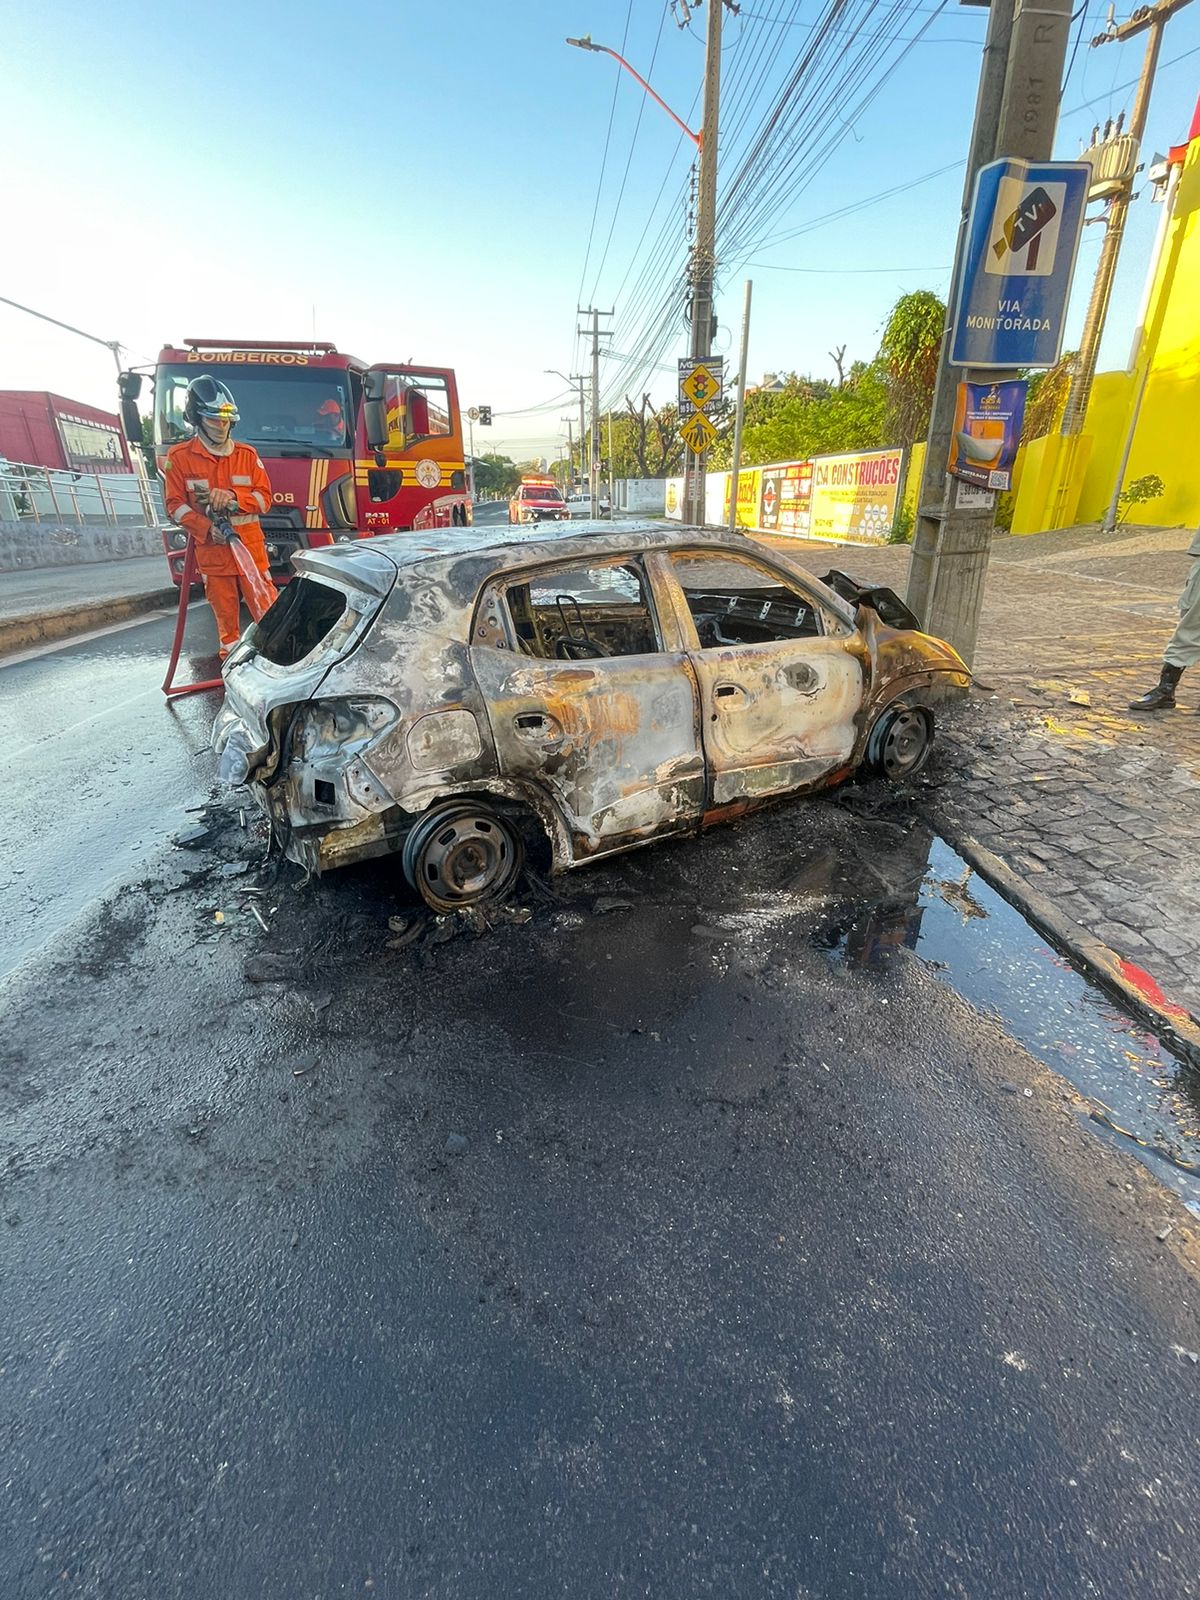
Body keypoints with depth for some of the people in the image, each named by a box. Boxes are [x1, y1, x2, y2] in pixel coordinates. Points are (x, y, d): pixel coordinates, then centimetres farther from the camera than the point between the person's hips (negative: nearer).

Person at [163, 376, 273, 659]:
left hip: (252, 547, 1)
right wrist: (208, 530, -16)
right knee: (225, 612, 5)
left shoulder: (247, 454, 7)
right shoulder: (179, 457, 2)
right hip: (211, 551, -1)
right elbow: (175, 505, 0)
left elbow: (264, 497, 4)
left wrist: (233, 497, -15)